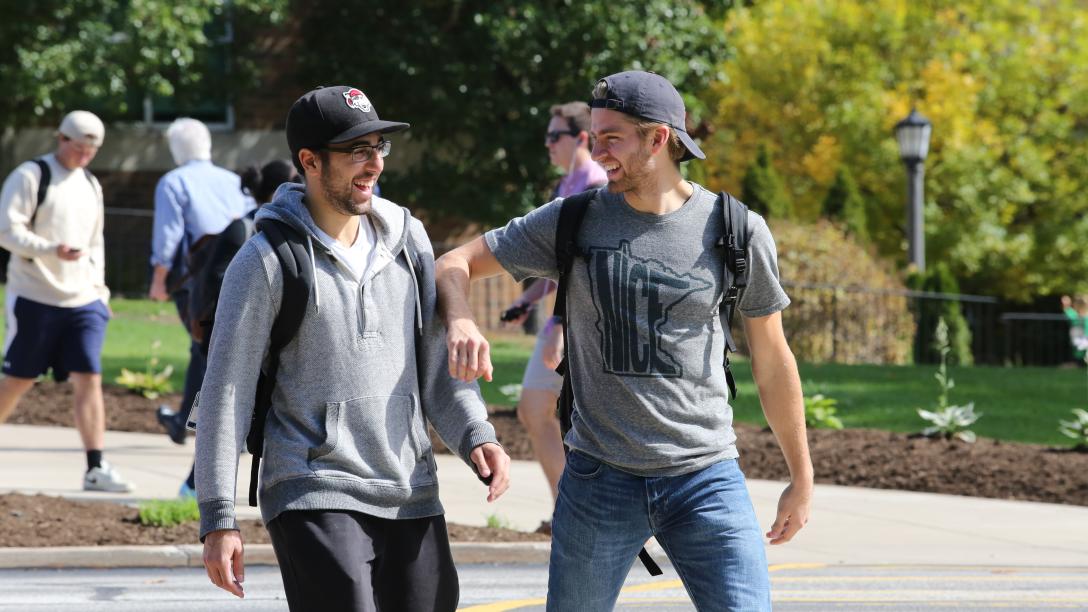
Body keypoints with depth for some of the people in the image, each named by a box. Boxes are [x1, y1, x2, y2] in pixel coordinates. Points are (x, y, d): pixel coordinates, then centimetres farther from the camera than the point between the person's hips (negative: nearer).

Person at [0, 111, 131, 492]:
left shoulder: (91, 186, 16)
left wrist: (98, 286, 17)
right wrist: (52, 250, -27)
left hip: (82, 302, 5)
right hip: (34, 299, -5)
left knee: (89, 379, -5)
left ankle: (96, 468, -8)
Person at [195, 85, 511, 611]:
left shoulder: (408, 239, 9)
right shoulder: (266, 262, -7)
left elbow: (438, 363, 17)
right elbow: (225, 395, -5)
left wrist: (476, 436, -2)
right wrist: (218, 520, -9)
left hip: (412, 500, 6)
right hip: (314, 501, -6)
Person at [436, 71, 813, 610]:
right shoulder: (573, 222, 1)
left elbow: (772, 362, 9)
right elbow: (455, 263, 6)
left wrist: (801, 479, 15)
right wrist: (461, 323, -19)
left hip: (707, 478, -1)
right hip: (600, 479, 1)